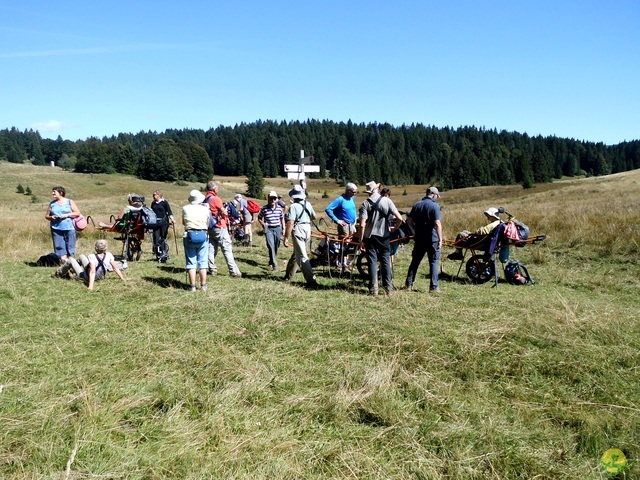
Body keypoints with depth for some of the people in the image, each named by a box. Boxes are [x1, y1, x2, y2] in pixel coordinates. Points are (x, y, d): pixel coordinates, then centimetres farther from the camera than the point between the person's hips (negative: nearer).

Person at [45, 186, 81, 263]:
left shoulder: (69, 202, 6)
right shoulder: (52, 203, 15)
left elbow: (77, 213, 2)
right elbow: (46, 215, 18)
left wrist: (67, 215, -10)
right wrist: (51, 217, -4)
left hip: (69, 228, -3)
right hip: (56, 228, 3)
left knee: (70, 246, -3)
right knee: (59, 247, -5)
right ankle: (63, 261, -3)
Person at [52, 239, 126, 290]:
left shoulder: (92, 257, -32)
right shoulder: (109, 255, -20)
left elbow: (92, 272, -39)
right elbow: (116, 268, -17)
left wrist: (91, 286, -44)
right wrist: (122, 278, -7)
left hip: (85, 277, -6)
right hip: (99, 277, 6)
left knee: (70, 260, 13)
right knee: (81, 256, 21)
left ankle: (59, 274, 39)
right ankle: (72, 270, 49)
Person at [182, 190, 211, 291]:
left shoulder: (185, 208, -3)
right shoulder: (205, 209, -4)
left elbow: (183, 223, 10)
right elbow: (208, 225, 4)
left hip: (189, 236, 0)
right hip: (202, 236, 0)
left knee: (191, 262, 5)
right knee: (202, 262, 7)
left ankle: (192, 286, 6)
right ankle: (203, 285, 10)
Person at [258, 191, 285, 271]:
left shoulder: (279, 208, 1)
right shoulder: (264, 209, -7)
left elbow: (282, 218, 12)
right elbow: (259, 218, 8)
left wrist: (283, 228, 10)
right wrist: (263, 224, -8)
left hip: (277, 229, 3)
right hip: (268, 229, -3)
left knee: (276, 246, 12)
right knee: (271, 246, -15)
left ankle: (271, 261, 35)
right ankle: (274, 265, -18)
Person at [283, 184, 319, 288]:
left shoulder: (293, 206, -13)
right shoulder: (308, 204, 7)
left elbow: (290, 223, -21)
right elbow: (313, 216, 22)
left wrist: (286, 238, -19)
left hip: (298, 230, -7)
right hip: (308, 229, 7)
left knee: (302, 257, -7)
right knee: (296, 253, 22)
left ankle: (311, 281, -14)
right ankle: (289, 275, 35)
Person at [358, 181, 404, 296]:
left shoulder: (366, 204, -6)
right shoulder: (387, 200, -4)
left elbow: (362, 225, -13)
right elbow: (399, 218, -10)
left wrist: (361, 241, -7)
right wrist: (394, 230, 7)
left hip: (370, 236, -1)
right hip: (385, 236, 1)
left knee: (372, 261, 5)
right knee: (386, 261, 10)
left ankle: (373, 289, 4)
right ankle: (389, 288, 12)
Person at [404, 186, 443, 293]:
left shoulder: (416, 205, 6)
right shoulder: (435, 206, -11)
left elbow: (409, 221, 8)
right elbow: (437, 223, -19)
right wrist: (440, 239, -18)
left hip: (419, 238, 5)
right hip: (432, 239, -5)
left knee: (415, 261, 13)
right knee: (434, 262, 4)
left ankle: (409, 284, 16)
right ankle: (434, 287, 4)